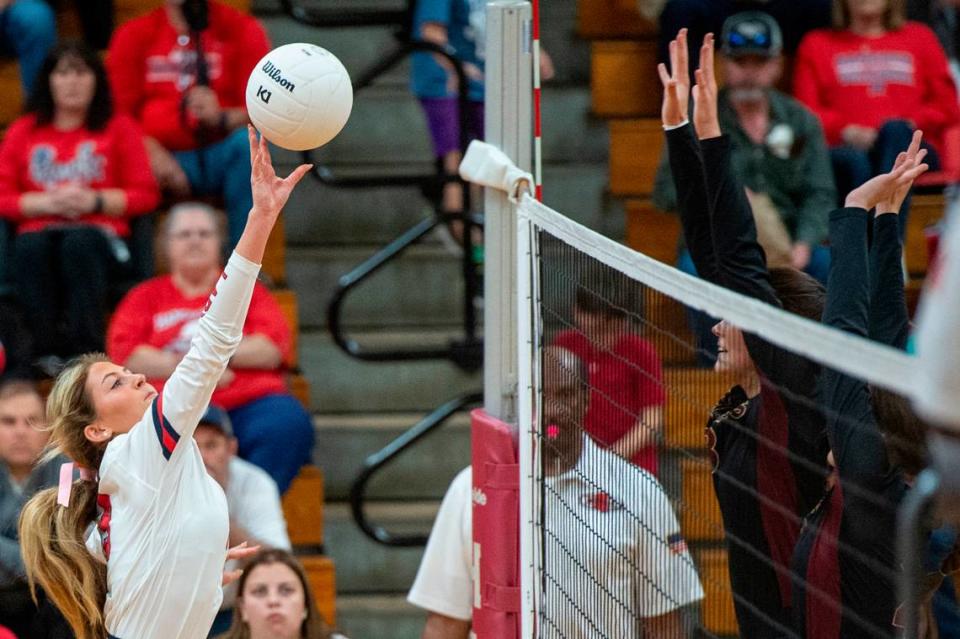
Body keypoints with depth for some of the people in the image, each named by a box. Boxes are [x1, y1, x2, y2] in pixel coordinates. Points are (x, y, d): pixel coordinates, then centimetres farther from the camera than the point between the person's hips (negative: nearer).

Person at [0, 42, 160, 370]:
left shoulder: (119, 128, 17)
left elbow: (146, 195, 8)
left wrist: (95, 201, -7)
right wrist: (47, 203, -8)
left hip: (100, 235, -1)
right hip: (40, 233, 1)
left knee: (79, 242, -39)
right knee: (30, 246, -37)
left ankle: (87, 351, -44)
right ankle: (47, 351, -41)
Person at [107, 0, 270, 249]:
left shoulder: (243, 30, 6)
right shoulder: (132, 35, 11)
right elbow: (118, 114, 5)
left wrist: (220, 119, -26)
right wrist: (153, 153, -15)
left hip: (219, 156, -1)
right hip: (161, 156, 1)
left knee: (248, 141, -33)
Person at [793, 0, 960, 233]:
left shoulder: (919, 37, 24)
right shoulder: (818, 44, 23)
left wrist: (912, 124, -6)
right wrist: (845, 130, -10)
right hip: (847, 148, -1)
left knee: (895, 129, -34)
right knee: (855, 161, -36)